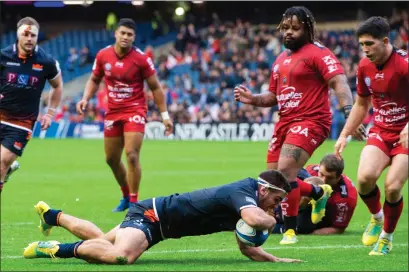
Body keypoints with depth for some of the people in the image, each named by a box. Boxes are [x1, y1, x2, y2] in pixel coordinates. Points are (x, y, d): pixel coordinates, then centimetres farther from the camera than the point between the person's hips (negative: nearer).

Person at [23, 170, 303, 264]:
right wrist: (271, 220, -22)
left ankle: (52, 215, 46)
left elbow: (246, 248, 12)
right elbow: (255, 219, -44)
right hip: (151, 214, -10)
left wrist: (275, 259, 0)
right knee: (120, 255, -37)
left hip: (157, 218, 10)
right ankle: (57, 249, -23)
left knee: (99, 240, 27)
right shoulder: (243, 193, -22)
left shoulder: (243, 196, 6)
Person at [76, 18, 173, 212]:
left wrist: (165, 115, -4)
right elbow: (94, 80, 15)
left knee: (131, 155, -16)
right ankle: (126, 196, 32)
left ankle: (134, 202, -6)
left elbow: (155, 87, -2)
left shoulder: (141, 59, -11)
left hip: (135, 111, -5)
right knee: (111, 159, 11)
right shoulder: (103, 56, -1)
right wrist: (85, 98, -3)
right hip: (112, 112, 5)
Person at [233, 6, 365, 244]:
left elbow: (340, 83, -19)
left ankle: (290, 231, -11)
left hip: (310, 121, -9)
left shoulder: (318, 53, -8)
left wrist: (350, 114, -33)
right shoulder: (281, 59, 17)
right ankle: (319, 192, 37)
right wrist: (253, 99, 6)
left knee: (285, 171, -22)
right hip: (286, 121, 9)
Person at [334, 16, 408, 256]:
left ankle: (387, 236, 11)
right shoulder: (365, 67, 3)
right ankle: (376, 218, 12)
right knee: (365, 177, -20)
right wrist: (345, 135, 13)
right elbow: (361, 104, 18)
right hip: (380, 132, 5)